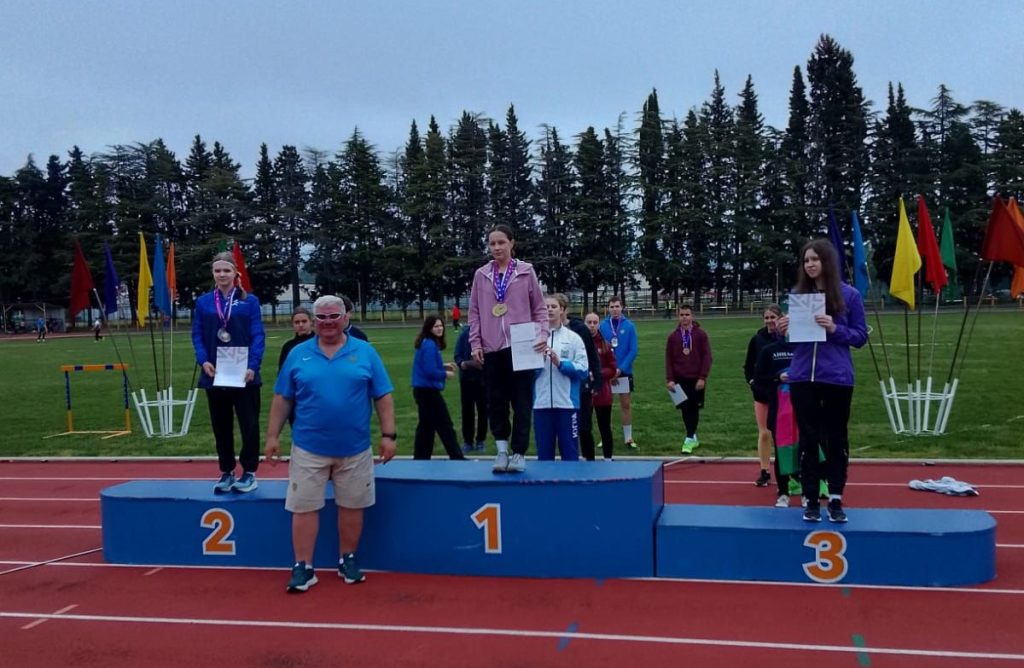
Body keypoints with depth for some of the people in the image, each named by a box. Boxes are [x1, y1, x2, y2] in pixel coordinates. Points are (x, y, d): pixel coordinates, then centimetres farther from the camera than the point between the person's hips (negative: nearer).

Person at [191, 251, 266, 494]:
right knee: (221, 426, 11)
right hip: (215, 374, 3)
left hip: (244, 374, -2)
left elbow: (258, 335, -5)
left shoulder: (249, 301, -1)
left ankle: (249, 472, 13)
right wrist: (203, 360, -11)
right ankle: (226, 472, 23)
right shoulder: (203, 302, 5)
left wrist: (252, 366, -17)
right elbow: (197, 335, 6)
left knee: (249, 424, 1)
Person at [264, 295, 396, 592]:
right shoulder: (298, 354, 3)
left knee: (352, 506, 11)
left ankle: (347, 560, 28)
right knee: (304, 508, 3)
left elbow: (383, 398, 1)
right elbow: (282, 399, 6)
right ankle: (303, 567, 14)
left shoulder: (365, 352, 0)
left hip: (355, 449, 0)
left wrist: (388, 435, -4)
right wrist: (272, 436, 4)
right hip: (308, 449, 0)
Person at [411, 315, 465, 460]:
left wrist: (443, 366, 10)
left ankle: (420, 458, 20)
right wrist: (445, 374, -9)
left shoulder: (426, 344, 11)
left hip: (423, 390, 10)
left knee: (426, 425, 15)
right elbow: (430, 371, -24)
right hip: (429, 391, -10)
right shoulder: (430, 345, -19)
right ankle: (457, 457, 7)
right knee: (445, 426, -1)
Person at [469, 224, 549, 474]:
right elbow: (474, 312, 10)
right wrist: (475, 343, 1)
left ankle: (519, 453, 6)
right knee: (496, 401, 3)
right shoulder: (481, 275, 10)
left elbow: (539, 308, 6)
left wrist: (542, 335, -9)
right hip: (492, 348, 2)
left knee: (522, 401, 0)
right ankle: (502, 451, 13)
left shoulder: (526, 271, 5)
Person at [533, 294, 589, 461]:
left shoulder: (574, 338, 2)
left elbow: (583, 370, -3)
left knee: (570, 452, 5)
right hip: (541, 403, 2)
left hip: (567, 403, -2)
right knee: (544, 452, 9)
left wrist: (560, 363, -13)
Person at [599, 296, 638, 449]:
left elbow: (633, 350, -6)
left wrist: (620, 369, -14)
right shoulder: (602, 326, -3)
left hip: (624, 372, 0)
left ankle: (628, 438, 13)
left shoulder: (629, 326, -4)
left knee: (626, 404, 5)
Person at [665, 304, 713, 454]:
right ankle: (693, 437, 17)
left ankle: (689, 439, 1)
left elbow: (707, 357, -3)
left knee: (693, 409, -2)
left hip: (696, 380, -2)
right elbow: (669, 359, 5)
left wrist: (702, 377, -10)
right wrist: (670, 379, -4)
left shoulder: (701, 334, -1)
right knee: (685, 409, 4)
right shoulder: (673, 337, 4)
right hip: (680, 379, 2)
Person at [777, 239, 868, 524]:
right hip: (803, 378, 2)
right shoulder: (796, 294, 5)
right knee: (808, 438, 7)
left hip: (837, 379, -2)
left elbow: (860, 336, 1)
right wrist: (784, 330, -10)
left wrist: (835, 329, -16)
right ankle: (810, 500, 15)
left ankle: (836, 499, 18)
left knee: (836, 438, 8)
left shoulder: (849, 295, -1)